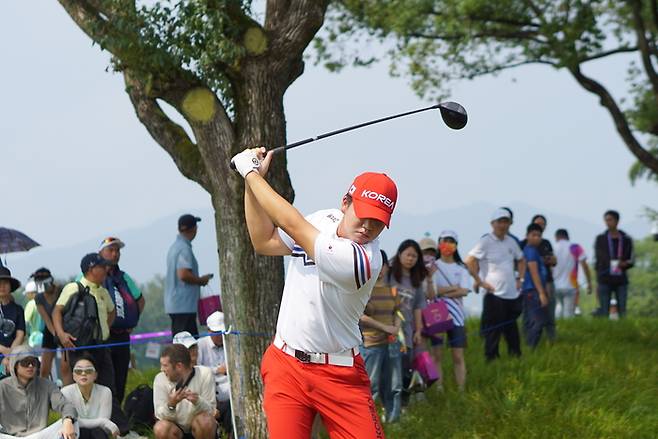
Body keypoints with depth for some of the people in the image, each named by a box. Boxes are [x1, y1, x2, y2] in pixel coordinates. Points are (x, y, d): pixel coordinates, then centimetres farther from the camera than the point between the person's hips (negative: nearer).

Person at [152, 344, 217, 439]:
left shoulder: (204, 374, -13)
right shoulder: (160, 379, -9)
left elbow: (210, 410, -15)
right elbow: (160, 415, -11)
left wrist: (198, 402, -38)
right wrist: (171, 405, -33)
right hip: (176, 428, 1)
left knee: (205, 420, -34)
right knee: (160, 428, -30)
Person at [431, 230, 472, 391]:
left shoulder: (461, 268, 9)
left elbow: (464, 291, -4)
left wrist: (442, 292, -10)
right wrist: (454, 288, -8)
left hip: (456, 316, 2)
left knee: (458, 356, 1)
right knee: (436, 354, -4)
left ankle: (461, 391, 2)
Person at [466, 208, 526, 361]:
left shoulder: (511, 242, 12)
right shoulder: (485, 242, -8)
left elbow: (521, 260, 28)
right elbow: (469, 261, -15)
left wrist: (520, 279, 15)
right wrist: (480, 282, -14)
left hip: (512, 295, 6)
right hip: (494, 294, -6)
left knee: (512, 330, 13)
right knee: (493, 330, -4)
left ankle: (515, 358, 20)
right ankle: (491, 358, 2)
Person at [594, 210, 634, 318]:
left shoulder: (627, 239, 6)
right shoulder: (600, 239, 5)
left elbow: (632, 260, 9)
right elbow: (597, 260, 12)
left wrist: (625, 264, -14)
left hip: (621, 281, 1)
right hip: (605, 280, -1)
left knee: (622, 311, -1)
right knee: (604, 312, -4)